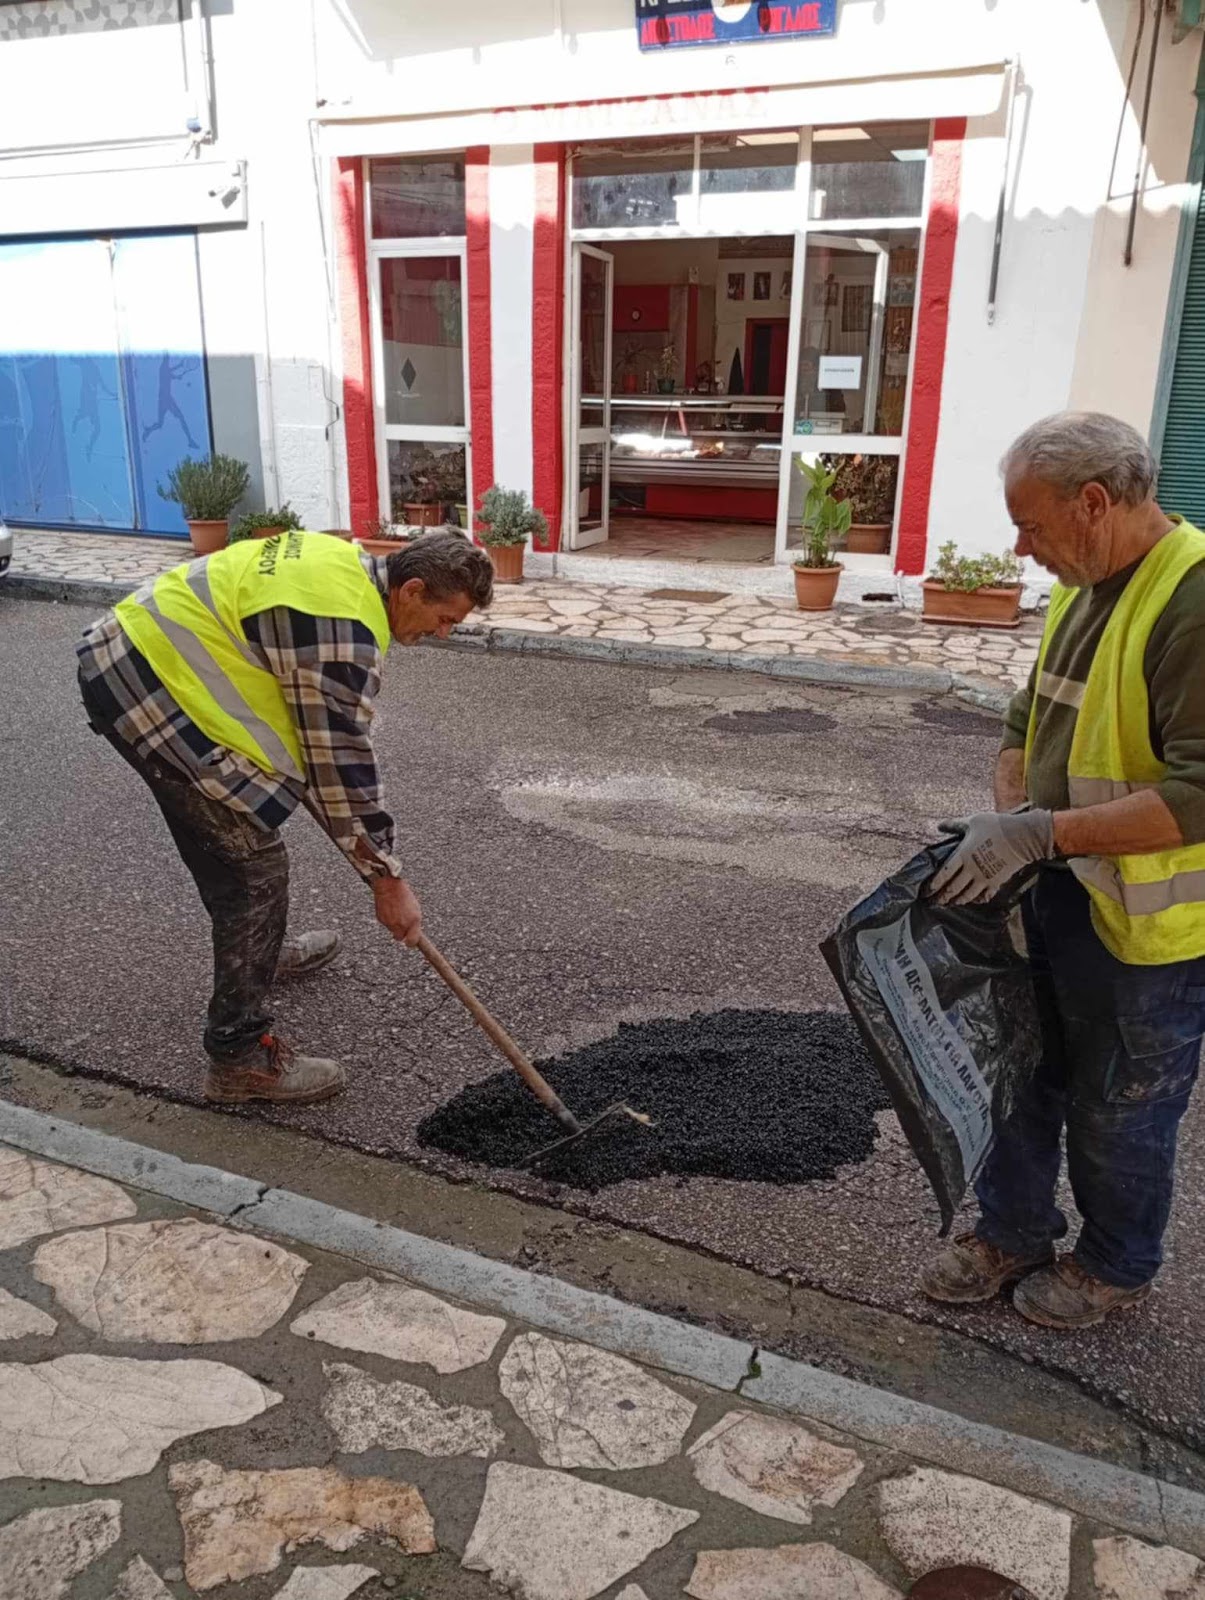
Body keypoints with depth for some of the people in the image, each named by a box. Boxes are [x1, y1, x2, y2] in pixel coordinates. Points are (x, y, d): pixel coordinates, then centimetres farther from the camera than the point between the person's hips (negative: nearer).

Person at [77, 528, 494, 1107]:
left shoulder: (343, 562, 8)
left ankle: (257, 951, 49)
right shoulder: (345, 628, -22)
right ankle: (240, 1055, 3)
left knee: (223, 835, 26)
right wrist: (387, 878, -9)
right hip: (153, 691, -11)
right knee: (255, 865, -6)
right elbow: (341, 760, -18)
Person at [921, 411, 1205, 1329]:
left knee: (1121, 1111, 13)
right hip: (1053, 898, 8)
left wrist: (1043, 832, -28)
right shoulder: (1085, 590, 6)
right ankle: (1013, 1235, 41)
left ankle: (1117, 1268, 38)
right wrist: (1008, 821, -1)